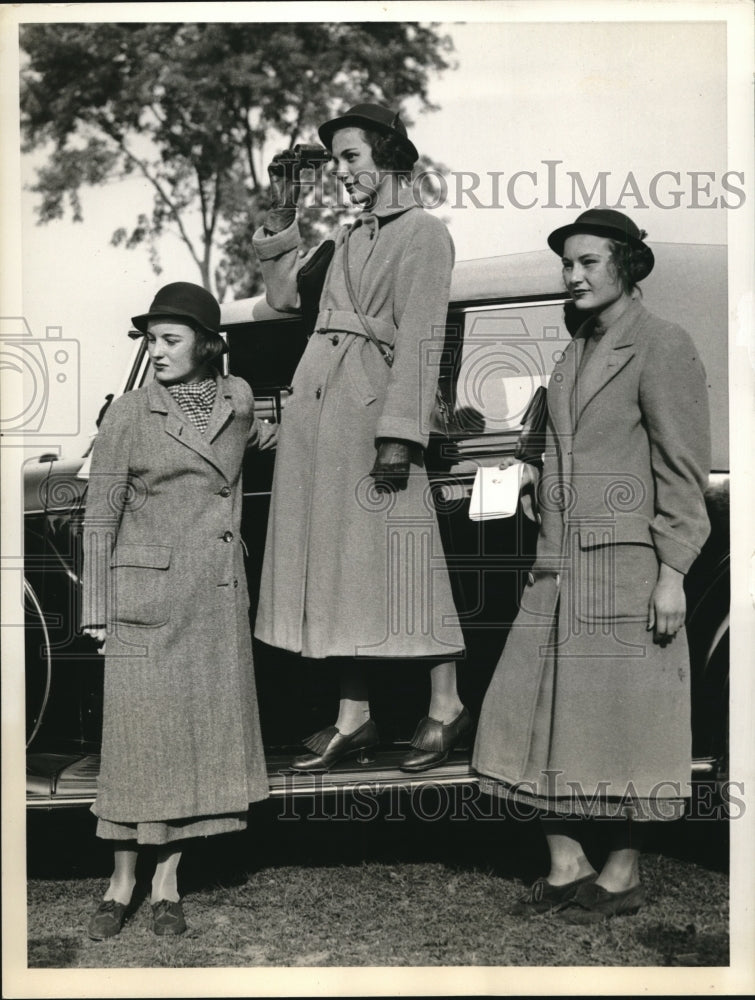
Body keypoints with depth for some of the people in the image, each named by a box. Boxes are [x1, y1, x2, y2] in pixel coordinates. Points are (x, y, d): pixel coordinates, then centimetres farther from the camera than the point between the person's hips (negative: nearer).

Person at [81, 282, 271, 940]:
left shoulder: (238, 399, 5)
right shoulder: (129, 414, -4)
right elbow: (100, 518, -2)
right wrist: (96, 611, -4)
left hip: (218, 600, 4)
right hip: (144, 596, -3)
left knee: (202, 735, 5)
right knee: (137, 737, 0)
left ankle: (167, 881, 16)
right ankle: (123, 884, 13)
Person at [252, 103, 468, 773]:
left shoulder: (422, 233, -2)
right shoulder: (347, 237, 20)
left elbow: (421, 339, -11)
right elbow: (284, 295, 24)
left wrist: (399, 434, -19)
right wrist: (283, 219, 17)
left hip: (373, 403, -7)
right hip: (317, 405, 8)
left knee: (395, 556, -4)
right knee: (337, 559, 7)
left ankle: (446, 706, 9)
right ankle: (354, 717, 13)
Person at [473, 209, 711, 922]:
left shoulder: (661, 347, -5)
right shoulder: (572, 357, 18)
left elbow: (683, 469, -10)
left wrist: (673, 571, -15)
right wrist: (545, 560, 16)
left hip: (627, 563, -7)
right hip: (558, 567, 8)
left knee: (621, 718, 0)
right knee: (545, 712, 6)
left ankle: (622, 872, 13)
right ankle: (566, 865, 16)